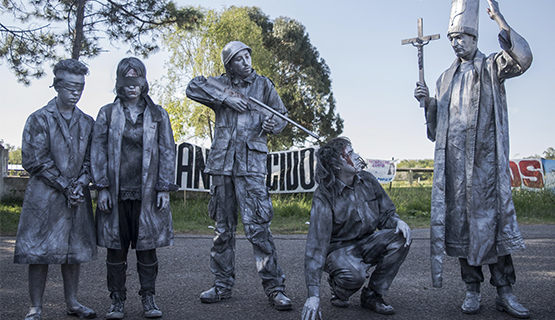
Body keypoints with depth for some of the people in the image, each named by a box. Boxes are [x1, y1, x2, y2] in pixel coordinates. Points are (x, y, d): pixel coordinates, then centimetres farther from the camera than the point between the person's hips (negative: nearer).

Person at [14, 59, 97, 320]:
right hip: (44, 196, -4)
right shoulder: (39, 119, -3)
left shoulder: (87, 122, 10)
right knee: (39, 251, -1)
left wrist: (79, 184, -7)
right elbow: (35, 161, -8)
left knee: (74, 250, 9)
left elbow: (90, 159, 10)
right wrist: (64, 186, -11)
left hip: (77, 196, 4)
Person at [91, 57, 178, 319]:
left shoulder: (157, 114, 9)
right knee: (116, 247, 4)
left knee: (147, 246, 4)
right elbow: (98, 151, 5)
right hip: (116, 192, 0)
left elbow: (167, 152, 6)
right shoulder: (107, 113, 9)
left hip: (147, 192, 0)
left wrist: (165, 188, -2)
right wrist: (102, 187, -4)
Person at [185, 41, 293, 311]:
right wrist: (225, 98, -10)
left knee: (258, 226, -10)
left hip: (250, 164, -2)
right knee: (223, 227, 9)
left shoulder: (263, 85, 11)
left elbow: (280, 115, 9)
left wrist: (274, 125, -15)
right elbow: (193, 87, 0)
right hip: (221, 163, 3)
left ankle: (274, 287, -4)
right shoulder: (221, 84, 13)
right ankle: (222, 285, 20)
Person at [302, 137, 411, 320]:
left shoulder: (367, 180, -4)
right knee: (353, 274, -37)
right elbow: (317, 243, -27)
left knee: (401, 238, -20)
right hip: (338, 248, -5)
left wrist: (397, 221, -20)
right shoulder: (323, 196, -21)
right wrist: (313, 295, -34)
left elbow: (385, 214, 8)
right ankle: (338, 290, 3)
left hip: (366, 243, 6)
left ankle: (372, 295, -6)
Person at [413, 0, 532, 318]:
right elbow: (436, 126, 21)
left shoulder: (491, 66, 9)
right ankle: (473, 289, 9)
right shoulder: (446, 78, 21)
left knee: (494, 216, -7)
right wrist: (428, 102, 2)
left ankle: (505, 291, 0)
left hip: (486, 157, -4)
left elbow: (522, 59, -14)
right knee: (460, 220, 1)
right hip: (453, 160, 4)